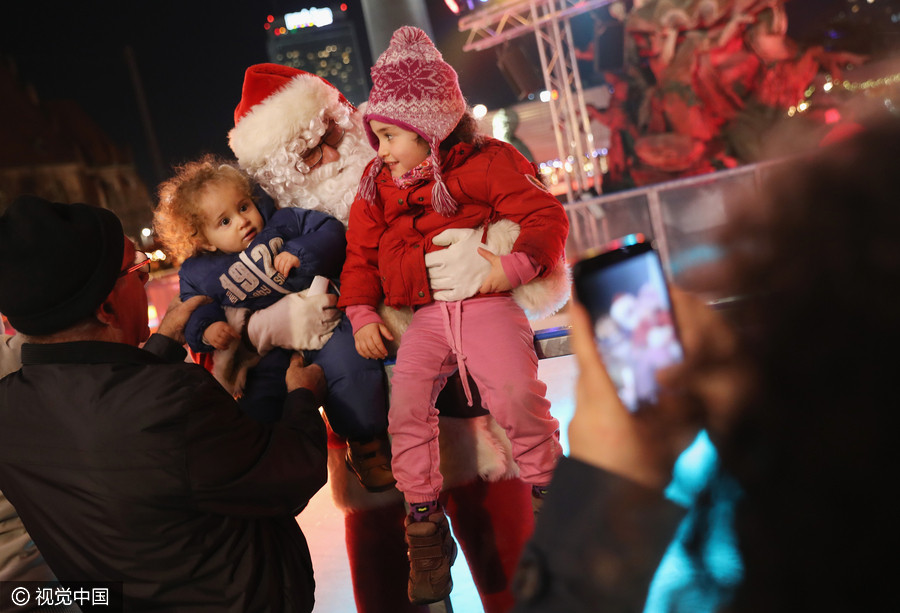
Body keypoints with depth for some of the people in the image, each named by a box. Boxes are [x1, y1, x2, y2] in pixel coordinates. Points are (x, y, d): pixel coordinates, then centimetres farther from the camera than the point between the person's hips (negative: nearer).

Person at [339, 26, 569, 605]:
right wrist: (362, 314, 6)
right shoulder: (377, 185, 16)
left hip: (484, 304, -4)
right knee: (406, 407, -13)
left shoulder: (486, 163, 1)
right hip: (421, 318, 4)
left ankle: (548, 488, 6)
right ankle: (425, 526, 3)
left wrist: (517, 264, -22)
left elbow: (545, 214, -5)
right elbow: (361, 253, 19)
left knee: (517, 393, -22)